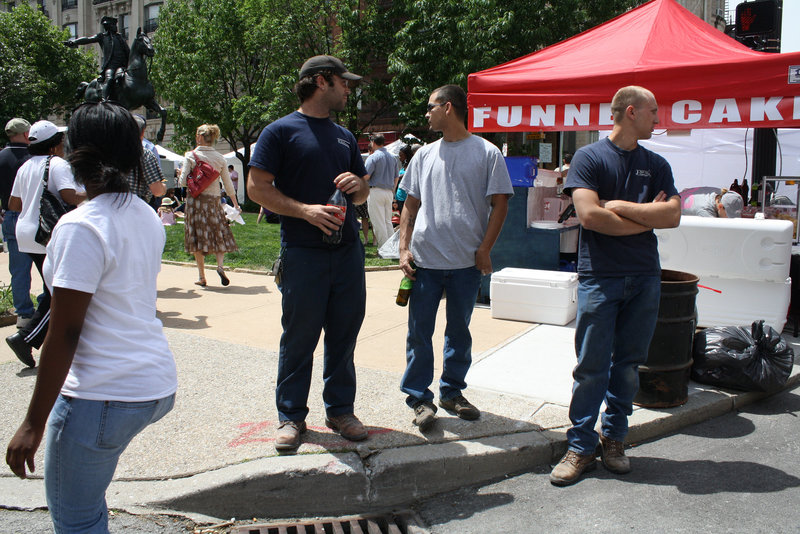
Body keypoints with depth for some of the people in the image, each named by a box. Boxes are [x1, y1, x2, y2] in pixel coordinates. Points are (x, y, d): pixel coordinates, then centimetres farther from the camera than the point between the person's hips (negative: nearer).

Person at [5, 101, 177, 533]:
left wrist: (33, 423, -13)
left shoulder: (80, 228, -17)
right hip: (159, 384, 9)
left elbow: (64, 334, -18)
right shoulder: (147, 217, 8)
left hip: (104, 396, -8)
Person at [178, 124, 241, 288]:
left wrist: (181, 172, 15)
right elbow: (228, 184, 7)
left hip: (196, 199, -2)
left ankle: (202, 277, 6)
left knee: (198, 237, 5)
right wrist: (235, 204, 19)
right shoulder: (220, 158, 3)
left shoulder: (191, 156, -5)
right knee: (220, 235, 11)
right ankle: (220, 265, -13)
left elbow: (183, 182, -8)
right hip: (214, 200, 2)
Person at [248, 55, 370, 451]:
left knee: (344, 333, 10)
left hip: (348, 251, 6)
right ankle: (291, 416, 16)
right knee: (299, 337, 2)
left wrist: (357, 184, 0)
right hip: (303, 252, -5)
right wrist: (305, 210, -17)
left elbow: (363, 193, 24)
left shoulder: (345, 137, 19)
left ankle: (340, 410, 24)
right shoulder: (281, 131, 0)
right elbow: (257, 186, -7)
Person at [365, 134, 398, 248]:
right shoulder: (393, 157, 14)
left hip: (376, 191, -7)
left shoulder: (373, 157, -8)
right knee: (388, 221, 12)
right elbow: (396, 177, 18)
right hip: (389, 192, 7)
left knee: (378, 223, -4)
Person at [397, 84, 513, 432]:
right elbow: (410, 205, 12)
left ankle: (453, 392, 27)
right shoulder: (425, 155, 11)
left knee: (459, 331, 12)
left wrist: (484, 250, -8)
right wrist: (404, 249, 2)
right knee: (419, 332, 2)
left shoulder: (486, 153, 1)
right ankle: (419, 397, 14)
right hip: (425, 260, 2)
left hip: (467, 261, -2)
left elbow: (499, 204, 0)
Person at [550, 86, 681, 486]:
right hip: (599, 276, -4)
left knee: (628, 363, 9)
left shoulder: (656, 165, 13)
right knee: (592, 365, -2)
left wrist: (619, 206, -8)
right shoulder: (588, 157, 0)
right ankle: (581, 447, 9)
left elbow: (672, 216, 0)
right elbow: (589, 215, -14)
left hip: (644, 277, 4)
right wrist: (645, 218, -5)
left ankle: (614, 438, 23)